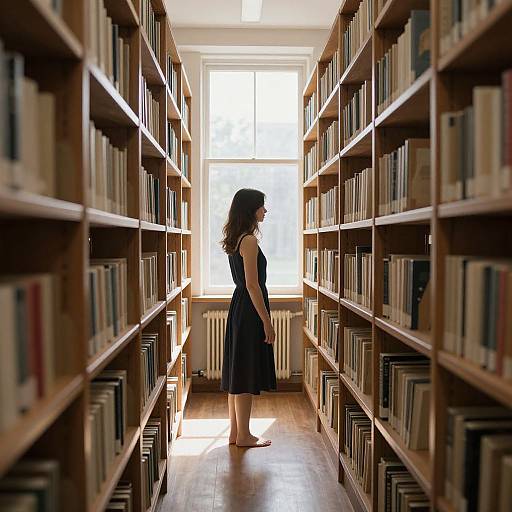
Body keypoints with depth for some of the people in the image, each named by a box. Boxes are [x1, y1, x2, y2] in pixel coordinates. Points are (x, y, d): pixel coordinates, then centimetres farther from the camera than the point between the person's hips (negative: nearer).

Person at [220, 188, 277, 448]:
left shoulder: (235, 239, 12)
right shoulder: (249, 241, -17)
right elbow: (252, 285, -20)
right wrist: (267, 321, -16)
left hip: (238, 308, 10)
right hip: (249, 310, -10)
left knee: (237, 372, 14)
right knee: (246, 375, 0)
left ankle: (235, 432, 24)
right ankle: (244, 435, 12)